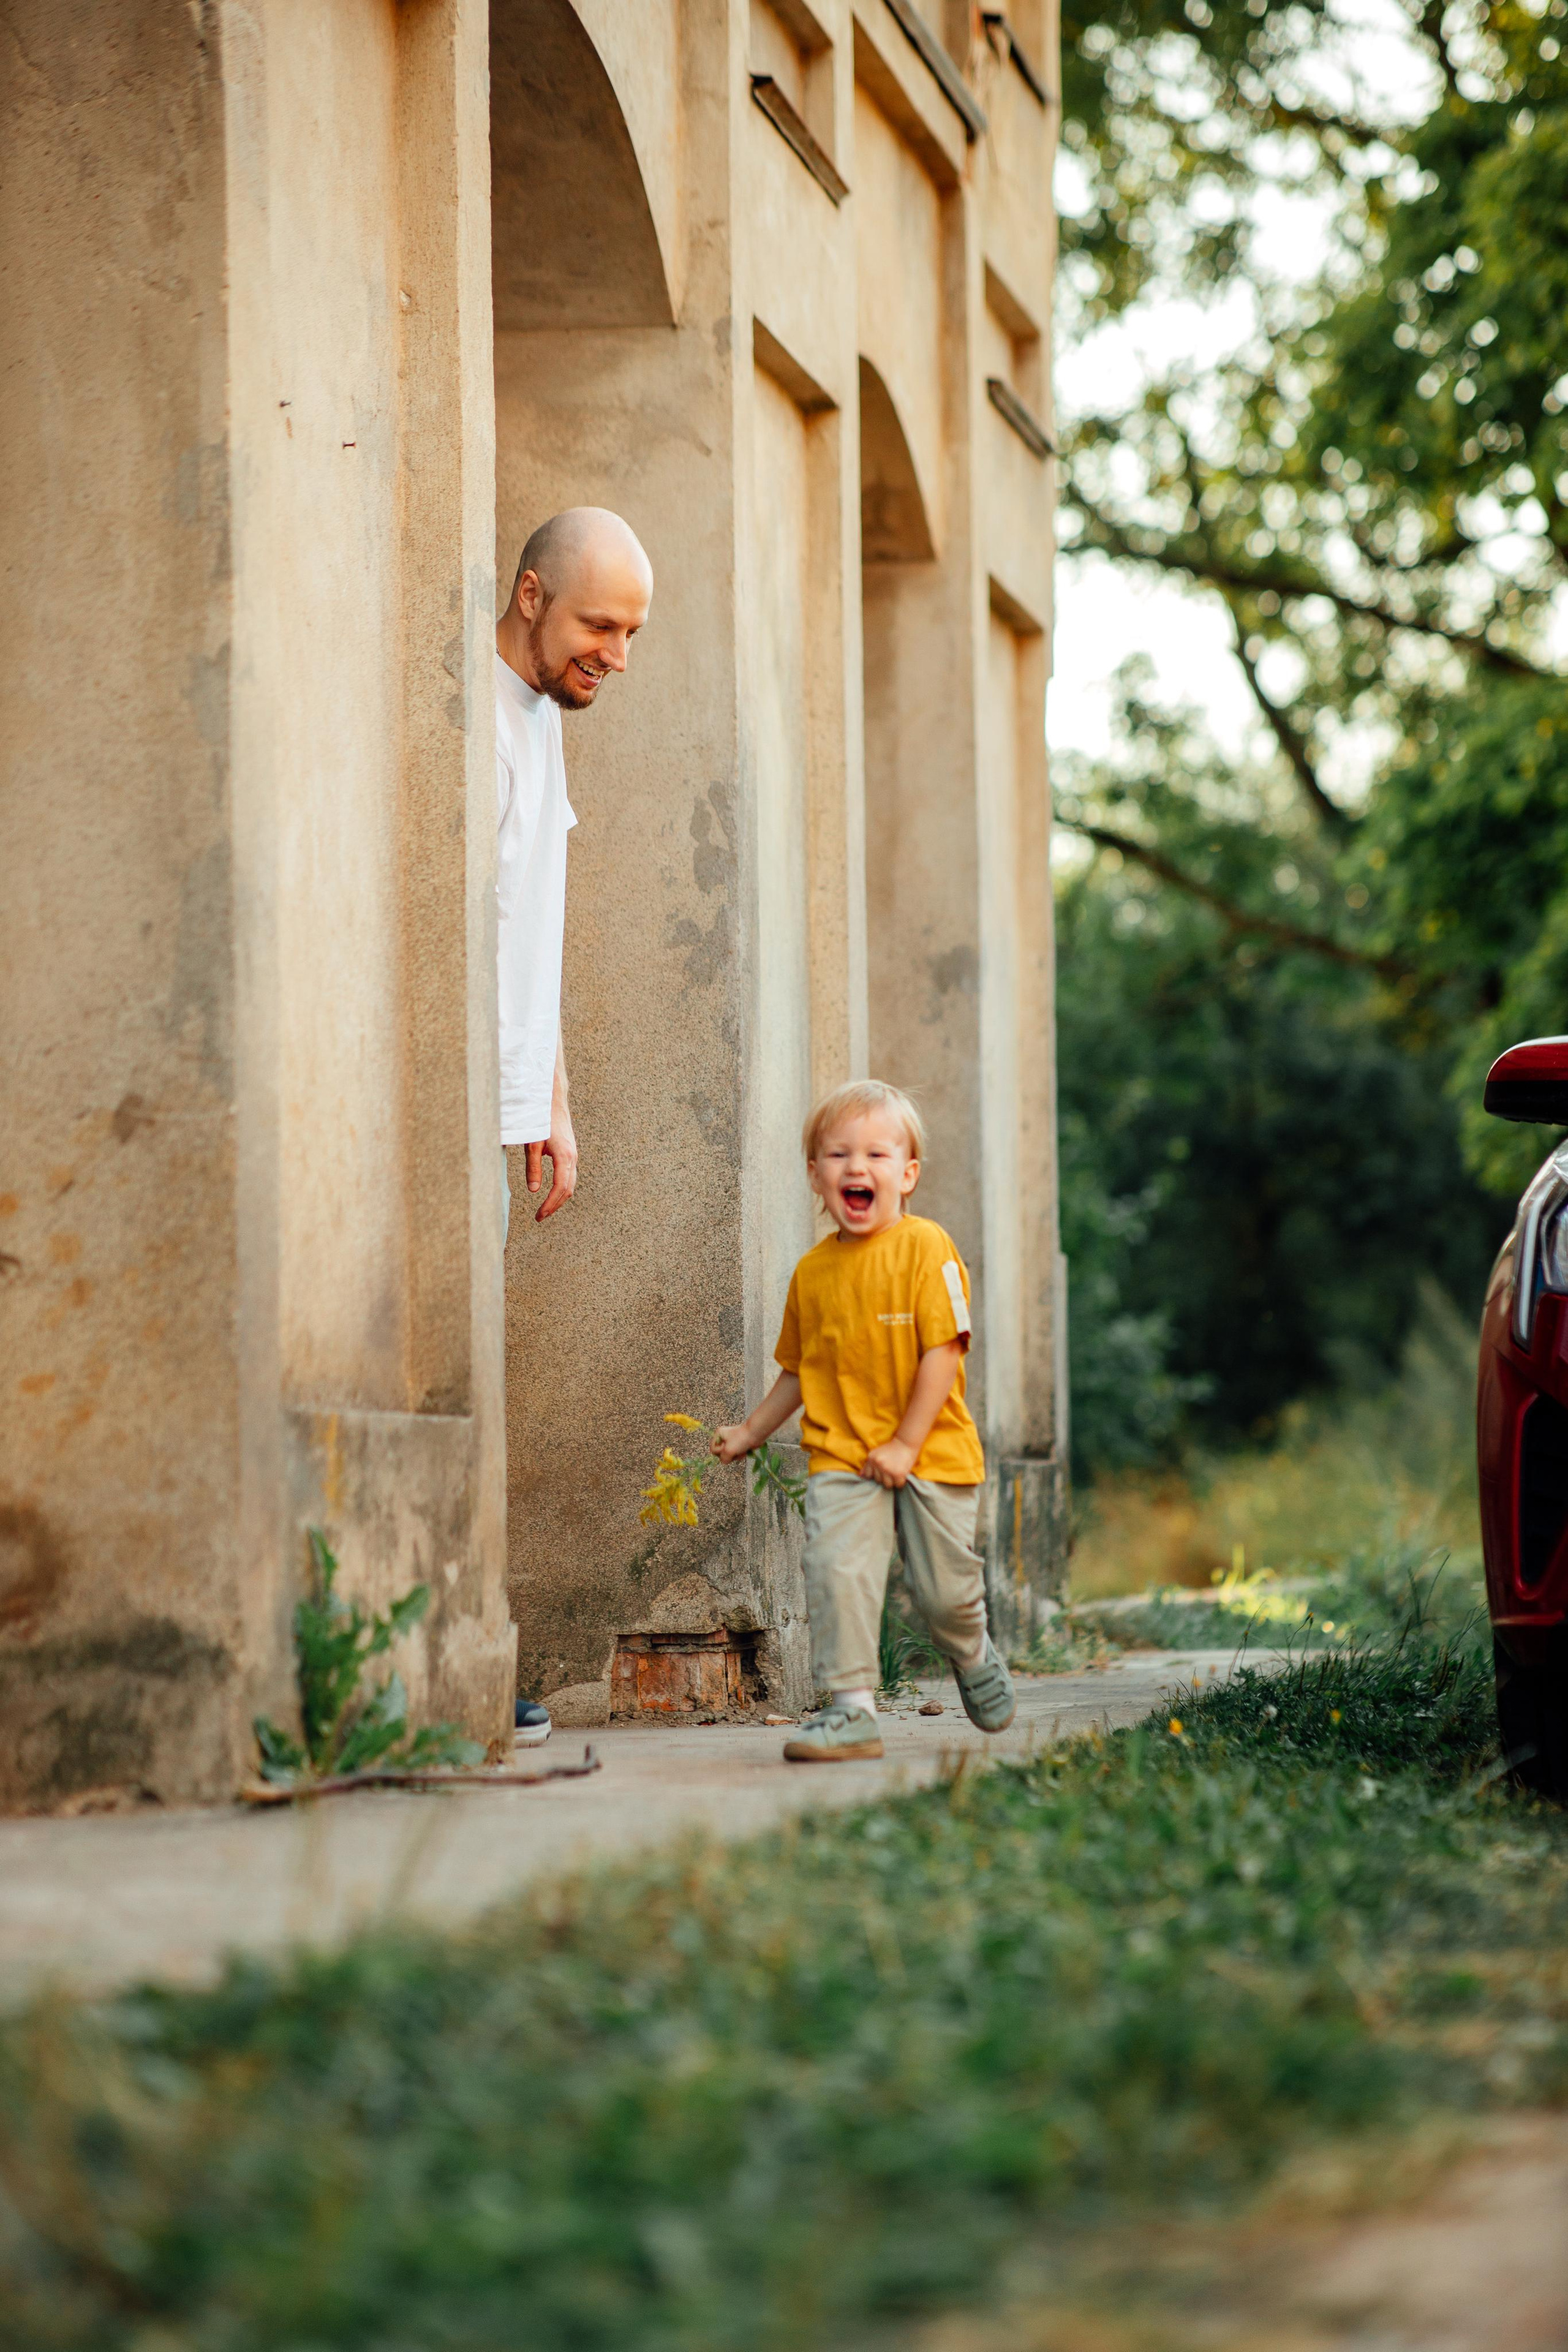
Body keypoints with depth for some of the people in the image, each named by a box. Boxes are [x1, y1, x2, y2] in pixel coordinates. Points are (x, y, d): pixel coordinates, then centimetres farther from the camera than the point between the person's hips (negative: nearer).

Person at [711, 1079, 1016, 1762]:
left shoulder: (925, 1248, -9)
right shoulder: (813, 1271, 6)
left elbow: (943, 1351, -13)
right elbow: (799, 1371, 20)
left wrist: (906, 1444, -15)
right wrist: (750, 1432, 21)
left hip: (931, 1456, -3)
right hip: (840, 1458, 3)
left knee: (945, 1589, 4)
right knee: (836, 1571, -17)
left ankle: (974, 1657, 37)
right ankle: (852, 1707, -13)